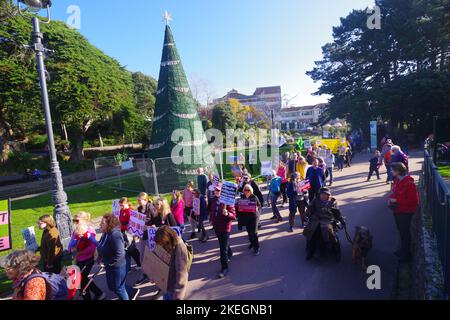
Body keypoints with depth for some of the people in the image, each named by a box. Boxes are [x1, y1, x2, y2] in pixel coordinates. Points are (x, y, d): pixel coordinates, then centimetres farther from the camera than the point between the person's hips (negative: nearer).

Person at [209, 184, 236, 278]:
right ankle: (229, 254, 54)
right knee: (223, 244, 27)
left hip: (225, 227, -7)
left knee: (223, 248, -3)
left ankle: (224, 268, 10)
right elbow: (212, 211, 19)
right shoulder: (214, 200, 0)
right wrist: (211, 220, 17)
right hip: (216, 226, 7)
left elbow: (234, 216, -21)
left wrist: (227, 214, -39)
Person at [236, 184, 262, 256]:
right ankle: (252, 243, 38)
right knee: (249, 231, 15)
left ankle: (256, 248, 6)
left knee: (254, 232, -4)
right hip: (245, 217, 3)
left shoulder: (254, 197, -5)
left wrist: (257, 209, -14)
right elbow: (238, 206, 10)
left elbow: (259, 206, 2)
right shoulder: (242, 197, 1)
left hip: (254, 217, -3)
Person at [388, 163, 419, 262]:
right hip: (397, 210, 8)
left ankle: (406, 254, 22)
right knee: (401, 230, 20)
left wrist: (396, 200, -24)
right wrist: (391, 199, -3)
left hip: (405, 212, -8)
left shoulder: (409, 183, -24)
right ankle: (403, 249, 38)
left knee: (405, 232, 6)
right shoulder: (397, 180, 2)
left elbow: (413, 200, -24)